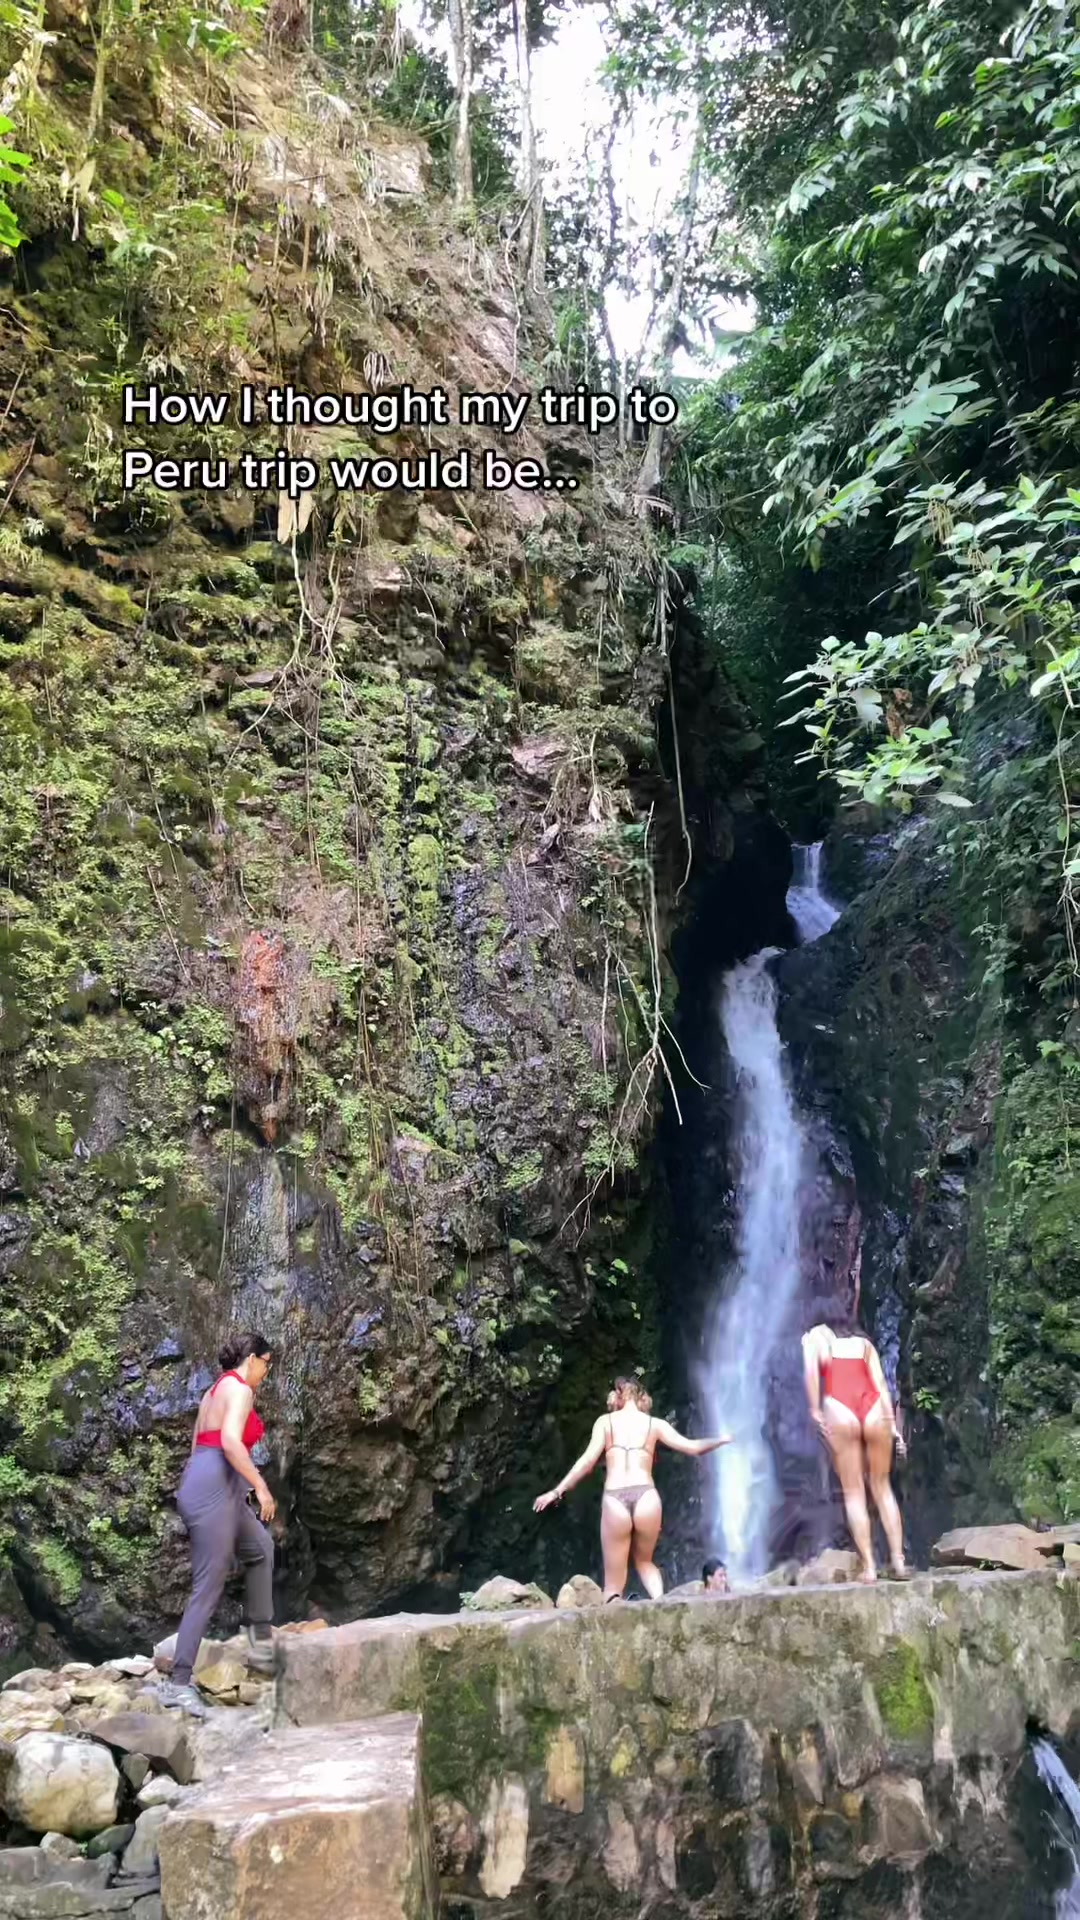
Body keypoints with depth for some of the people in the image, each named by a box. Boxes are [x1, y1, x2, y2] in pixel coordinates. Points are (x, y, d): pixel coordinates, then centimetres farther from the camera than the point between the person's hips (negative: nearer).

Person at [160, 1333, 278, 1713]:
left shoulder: (216, 1389, 20)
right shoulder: (239, 1389, -8)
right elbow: (231, 1442, -23)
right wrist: (261, 1487, -19)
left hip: (208, 1489, 10)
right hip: (215, 1490, -10)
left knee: (261, 1549, 25)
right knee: (208, 1589, -8)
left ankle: (261, 1642, 26)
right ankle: (179, 1684, -7)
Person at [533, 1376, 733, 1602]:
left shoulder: (605, 1421, 12)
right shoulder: (655, 1424, 14)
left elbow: (588, 1460, 1)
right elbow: (692, 1447, 15)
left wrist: (557, 1491, 5)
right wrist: (720, 1440, 34)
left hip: (614, 1500, -1)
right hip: (646, 1497, 1)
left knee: (613, 1580, 11)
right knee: (644, 1561, 25)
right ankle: (660, 1601, -1)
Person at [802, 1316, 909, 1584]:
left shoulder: (816, 1335, 21)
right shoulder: (864, 1342, 28)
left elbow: (811, 1368, 1)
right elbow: (880, 1383, 15)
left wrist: (815, 1410, 0)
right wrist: (893, 1424, 11)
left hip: (840, 1411, -2)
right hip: (874, 1410, 2)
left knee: (854, 1492, 6)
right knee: (882, 1487, 16)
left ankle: (869, 1567, 2)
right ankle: (898, 1560, 10)